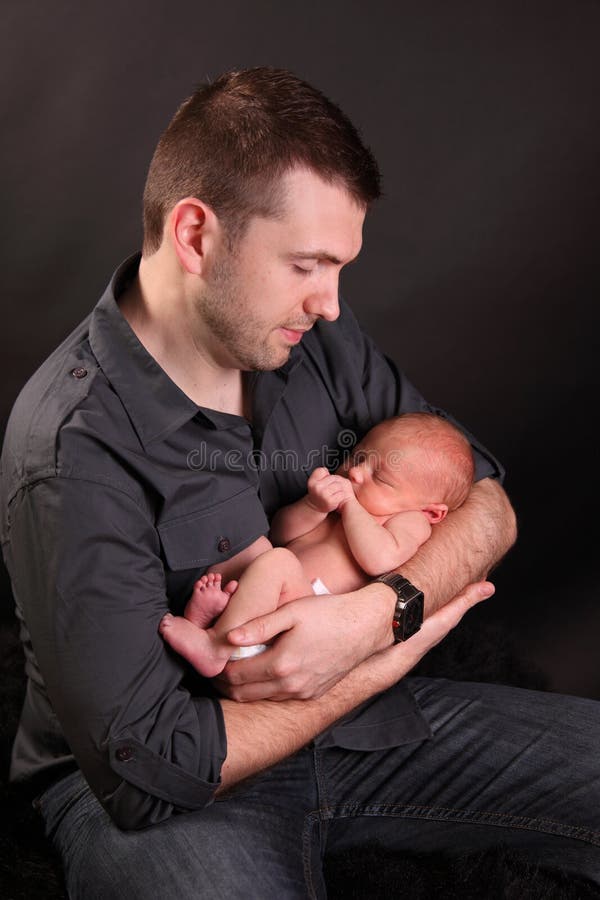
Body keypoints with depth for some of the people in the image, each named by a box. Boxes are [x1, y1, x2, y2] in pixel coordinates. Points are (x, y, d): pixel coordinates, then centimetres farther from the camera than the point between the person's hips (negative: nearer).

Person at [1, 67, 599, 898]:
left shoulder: (310, 338, -6)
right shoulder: (73, 454, -26)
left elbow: (486, 502, 0)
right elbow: (145, 765, -24)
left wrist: (372, 617, -21)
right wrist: (393, 657, -16)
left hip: (335, 707, 6)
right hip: (163, 790, -6)